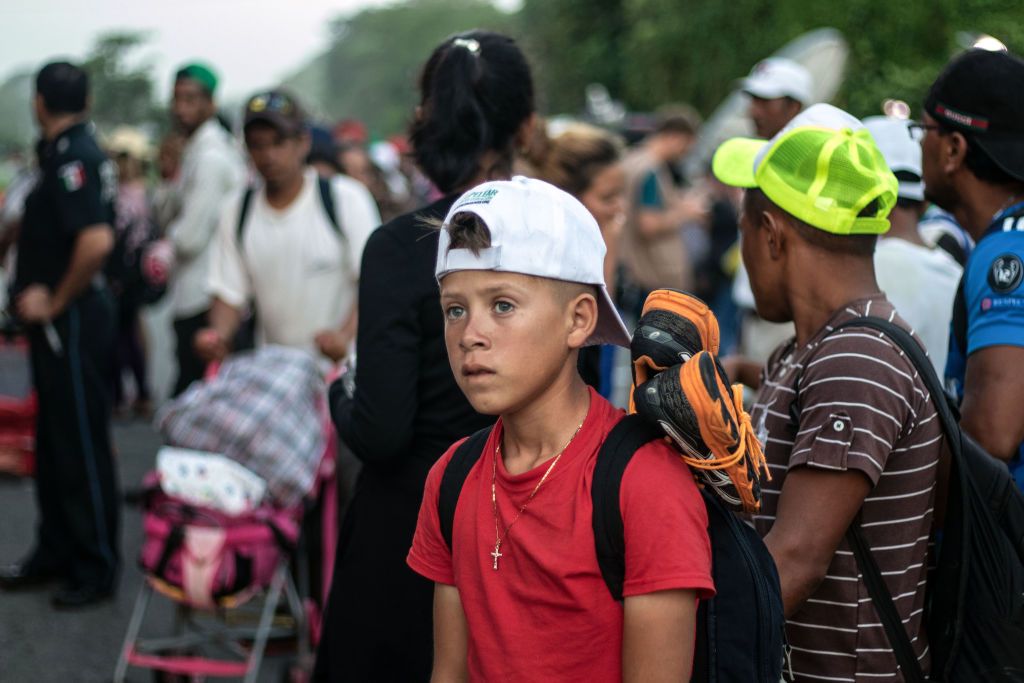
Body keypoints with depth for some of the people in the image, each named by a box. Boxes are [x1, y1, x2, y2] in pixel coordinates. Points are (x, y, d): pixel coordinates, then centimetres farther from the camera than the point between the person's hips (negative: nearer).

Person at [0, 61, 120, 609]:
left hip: (71, 319, -10)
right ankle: (56, 553, 28)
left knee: (81, 444, -1)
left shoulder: (71, 158, -18)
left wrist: (56, 301, -19)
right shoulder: (68, 152, 12)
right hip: (55, 321, 10)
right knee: (53, 442, 17)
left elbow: (97, 240, -31)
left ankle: (97, 568, 8)